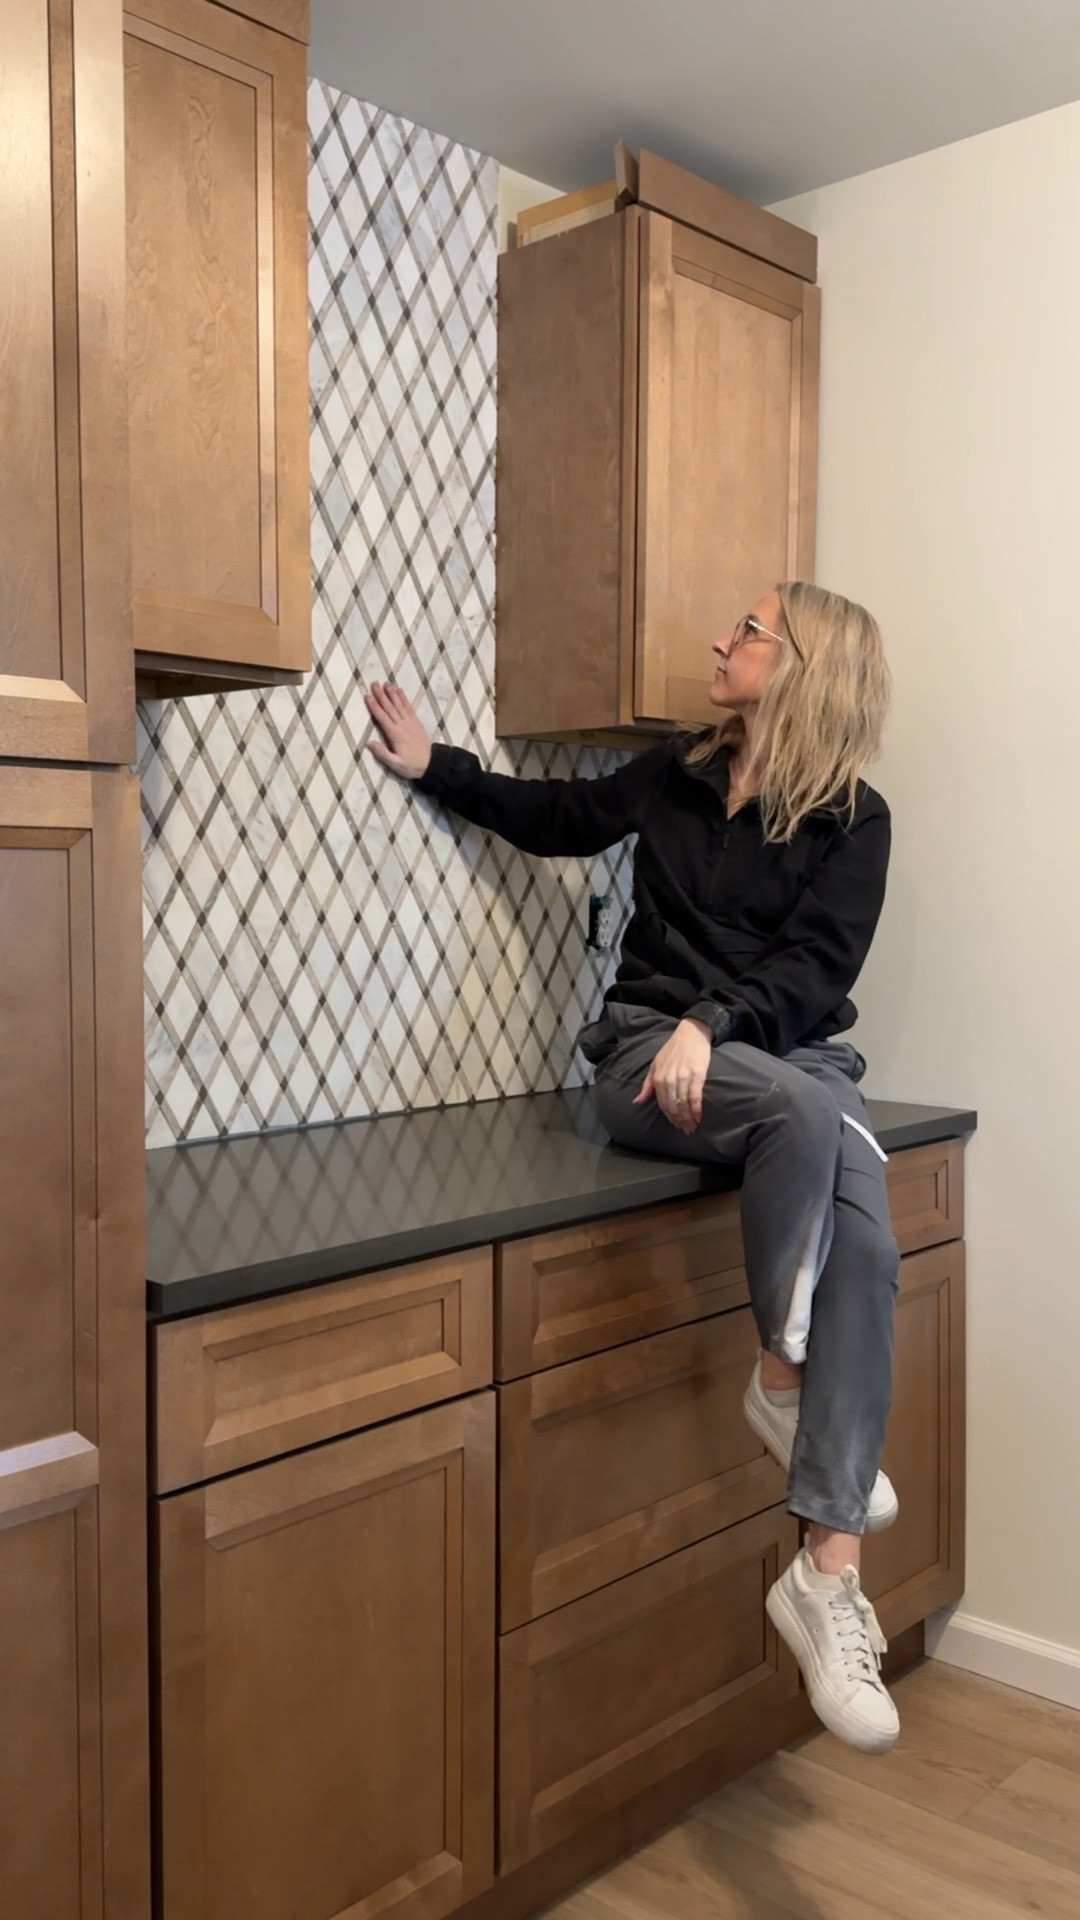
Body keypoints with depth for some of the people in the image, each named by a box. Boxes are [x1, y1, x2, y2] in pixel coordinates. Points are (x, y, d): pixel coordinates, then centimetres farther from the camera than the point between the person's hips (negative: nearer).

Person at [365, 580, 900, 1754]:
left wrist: (714, 1021, -25)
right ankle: (780, 1378, -16)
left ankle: (827, 1578, -27)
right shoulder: (677, 774, 13)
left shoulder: (854, 820, 3)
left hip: (796, 1054, 0)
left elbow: (817, 967, -9)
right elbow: (561, 818, 28)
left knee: (866, 1247, -28)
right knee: (805, 1111, -35)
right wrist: (433, 768, 24)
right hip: (652, 1051, 0)